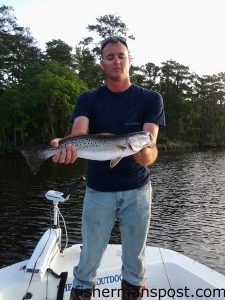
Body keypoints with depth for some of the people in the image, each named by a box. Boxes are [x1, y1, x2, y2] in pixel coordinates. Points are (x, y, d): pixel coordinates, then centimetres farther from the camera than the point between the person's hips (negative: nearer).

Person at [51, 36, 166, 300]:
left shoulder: (150, 99, -2)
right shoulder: (88, 100, 1)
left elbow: (151, 148, -16)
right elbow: (78, 134, -18)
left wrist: (146, 154, -40)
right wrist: (66, 148, -41)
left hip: (137, 190, 0)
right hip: (98, 191, 1)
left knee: (134, 259, 13)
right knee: (88, 259, 8)